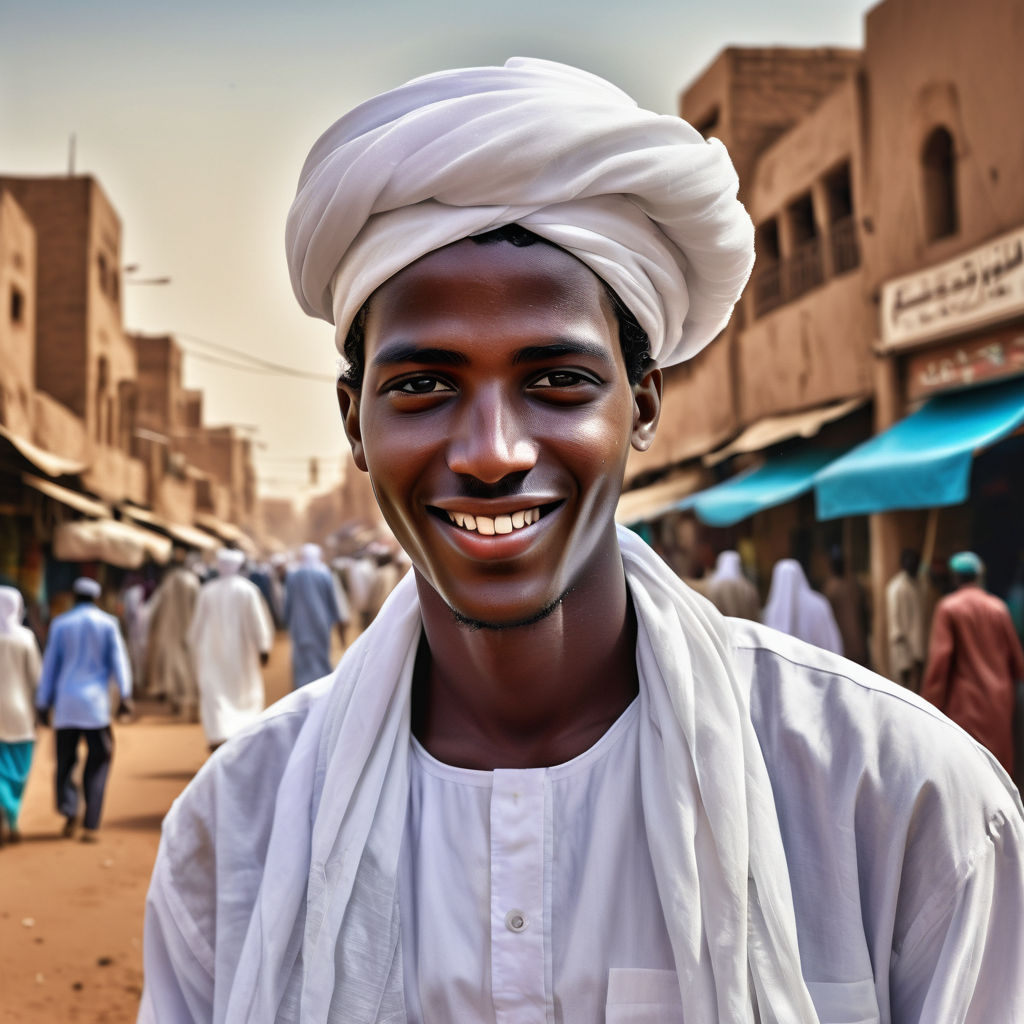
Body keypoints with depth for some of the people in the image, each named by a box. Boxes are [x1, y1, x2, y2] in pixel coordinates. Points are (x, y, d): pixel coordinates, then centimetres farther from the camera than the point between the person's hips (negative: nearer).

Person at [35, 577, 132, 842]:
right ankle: (91, 825, -3)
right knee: (98, 762, 4)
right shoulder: (107, 623, 3)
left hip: (65, 703, 1)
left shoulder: (60, 624, 7)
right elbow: (118, 660, -4)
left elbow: (50, 665, 8)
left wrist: (43, 704, 12)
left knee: (65, 760, 11)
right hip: (95, 703, -1)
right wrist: (125, 695, -8)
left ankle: (68, 810, -10)